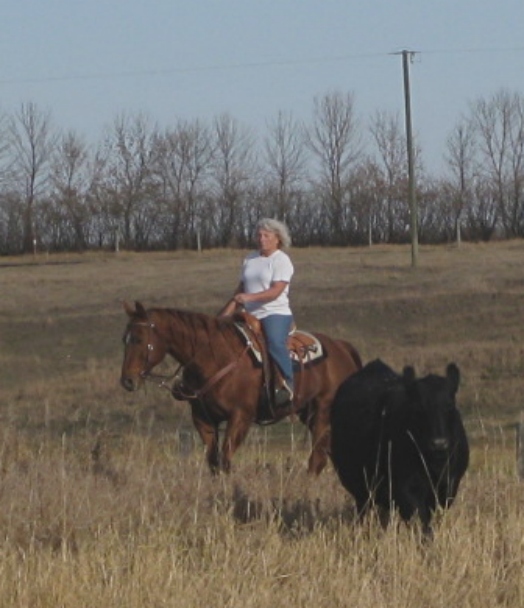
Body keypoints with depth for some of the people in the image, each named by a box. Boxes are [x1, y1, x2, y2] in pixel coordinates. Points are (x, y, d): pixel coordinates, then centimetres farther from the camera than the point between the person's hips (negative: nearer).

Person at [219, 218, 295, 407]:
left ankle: (288, 384, -32)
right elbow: (240, 290, 21)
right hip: (252, 316, 8)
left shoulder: (282, 260, -5)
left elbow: (276, 291, -17)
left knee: (275, 343, -34)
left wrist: (249, 297, -29)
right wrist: (224, 315, 13)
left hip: (276, 314, -8)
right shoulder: (250, 259, 17)